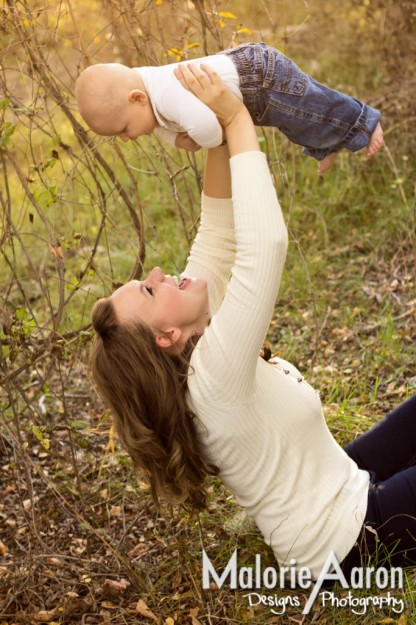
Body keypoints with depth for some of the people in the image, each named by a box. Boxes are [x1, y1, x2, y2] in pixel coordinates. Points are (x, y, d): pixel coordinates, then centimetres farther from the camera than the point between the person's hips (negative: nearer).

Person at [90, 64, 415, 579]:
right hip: (348, 538, -8)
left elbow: (217, 236, -7)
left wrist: (220, 133, -19)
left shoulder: (191, 349, -10)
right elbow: (265, 241, -43)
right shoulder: (213, 372, -34)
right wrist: (235, 120, -33)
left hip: (343, 486, 8)